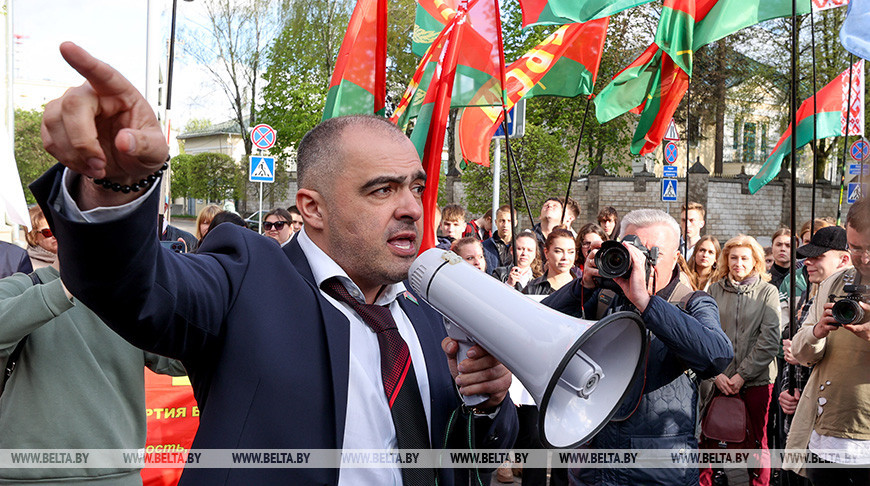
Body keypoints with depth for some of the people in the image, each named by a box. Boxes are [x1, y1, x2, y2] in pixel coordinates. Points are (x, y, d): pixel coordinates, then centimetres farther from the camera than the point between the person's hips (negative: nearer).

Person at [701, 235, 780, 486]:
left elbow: (769, 341, -4)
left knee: (758, 441, 5)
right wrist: (716, 373, -8)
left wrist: (742, 374, -9)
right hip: (717, 379, 1)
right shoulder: (715, 290, 6)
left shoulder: (768, 292, 2)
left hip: (756, 379, -1)